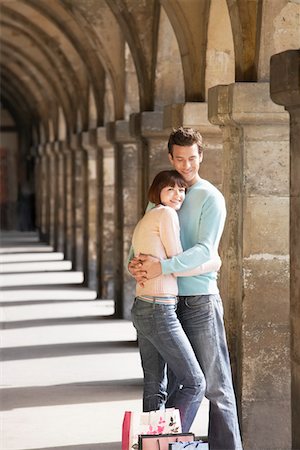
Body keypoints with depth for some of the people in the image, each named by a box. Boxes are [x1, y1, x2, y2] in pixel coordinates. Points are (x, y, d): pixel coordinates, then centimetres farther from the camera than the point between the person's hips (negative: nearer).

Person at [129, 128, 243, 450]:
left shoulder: (211, 198, -5)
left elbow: (205, 250, -16)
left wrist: (162, 266, -26)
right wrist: (136, 264, -11)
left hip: (200, 300, -6)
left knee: (215, 384, -4)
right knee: (169, 382, 11)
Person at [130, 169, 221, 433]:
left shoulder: (144, 221, 19)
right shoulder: (166, 214, -8)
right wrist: (214, 263, 4)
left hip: (141, 308, 9)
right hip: (159, 311, -9)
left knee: (155, 389, 10)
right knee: (194, 383, -3)